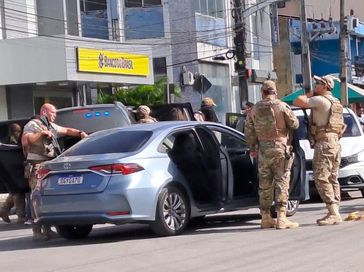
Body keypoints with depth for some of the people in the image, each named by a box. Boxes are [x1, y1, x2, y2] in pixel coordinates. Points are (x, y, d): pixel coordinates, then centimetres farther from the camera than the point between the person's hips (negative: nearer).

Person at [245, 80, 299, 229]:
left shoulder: (255, 109, 6)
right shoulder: (281, 106, -6)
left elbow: (249, 130, 9)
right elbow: (294, 124, -3)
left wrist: (252, 148, 21)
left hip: (263, 149, 4)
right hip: (280, 147, -4)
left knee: (264, 183, 10)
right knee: (281, 182, -3)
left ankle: (266, 218, 14)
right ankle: (281, 218, -8)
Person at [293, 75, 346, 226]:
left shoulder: (320, 100, -11)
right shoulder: (336, 103, 19)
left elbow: (297, 102, -12)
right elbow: (342, 126, 24)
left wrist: (310, 94, 2)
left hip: (324, 143, -10)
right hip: (335, 143, 10)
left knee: (321, 178, -12)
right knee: (332, 179, 10)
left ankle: (333, 213, -18)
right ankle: (334, 213, 9)